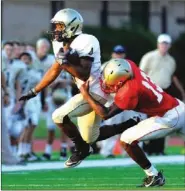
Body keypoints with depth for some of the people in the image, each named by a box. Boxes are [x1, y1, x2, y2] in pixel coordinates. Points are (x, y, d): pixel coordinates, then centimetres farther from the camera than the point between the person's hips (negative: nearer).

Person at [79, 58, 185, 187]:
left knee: (126, 140, -3)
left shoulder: (128, 92, -24)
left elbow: (106, 114, -15)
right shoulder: (129, 66, -5)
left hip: (169, 118, -8)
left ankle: (154, 176, 6)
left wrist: (86, 95, -10)